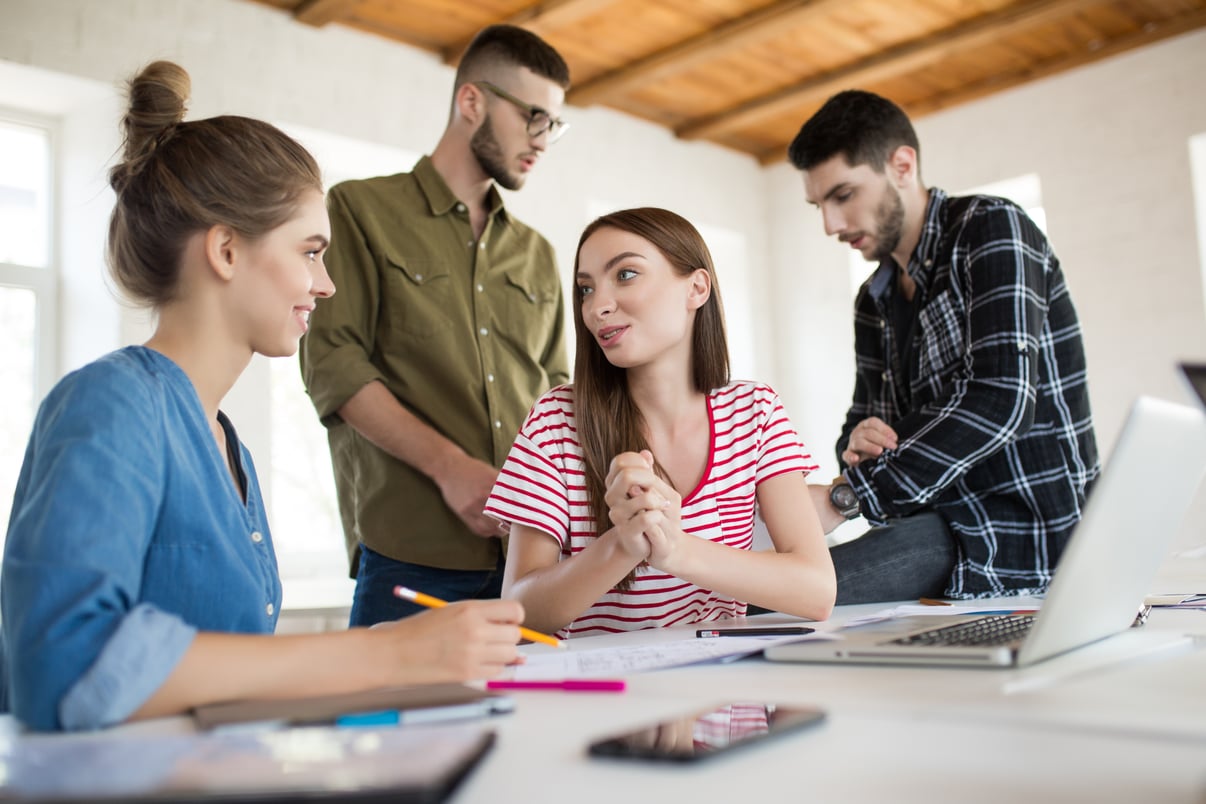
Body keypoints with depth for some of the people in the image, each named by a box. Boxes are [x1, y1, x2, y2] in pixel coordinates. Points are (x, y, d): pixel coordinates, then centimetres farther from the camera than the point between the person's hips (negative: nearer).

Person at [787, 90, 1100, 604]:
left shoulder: (991, 229, -9)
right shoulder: (874, 300, 15)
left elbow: (1000, 402, -22)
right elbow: (863, 418, 19)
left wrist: (845, 497, -24)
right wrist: (857, 442, -8)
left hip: (1025, 535, -7)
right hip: (944, 521, 7)